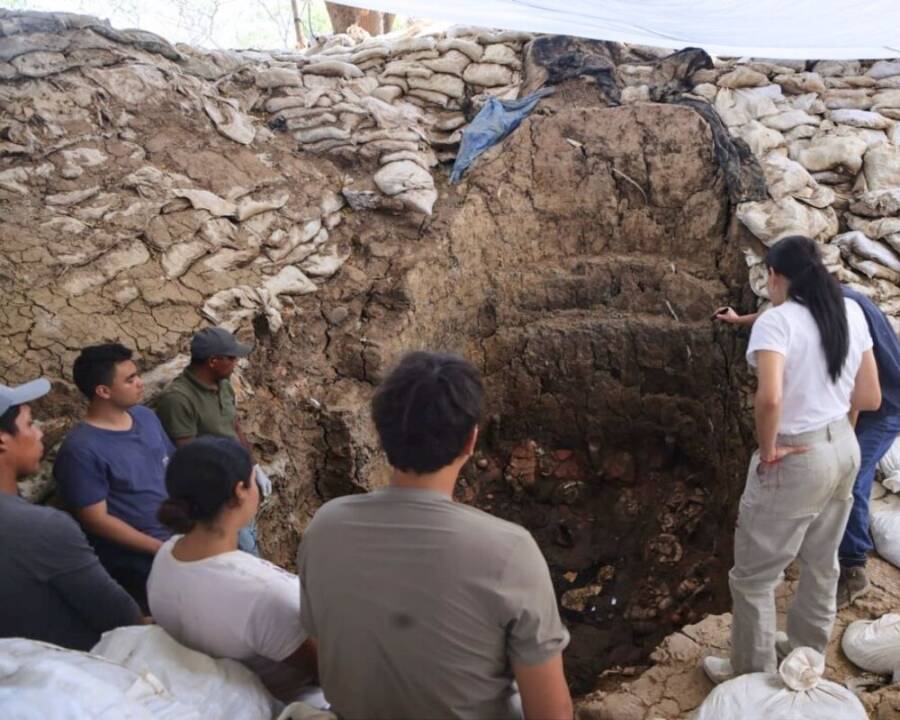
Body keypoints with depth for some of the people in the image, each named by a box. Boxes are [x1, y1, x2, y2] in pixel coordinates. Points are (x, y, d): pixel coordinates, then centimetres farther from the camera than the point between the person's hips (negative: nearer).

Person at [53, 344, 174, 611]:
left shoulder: (146, 416, 2)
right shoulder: (81, 449, -20)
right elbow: (96, 521, -18)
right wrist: (163, 550, -18)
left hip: (183, 535, 7)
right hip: (140, 563, -6)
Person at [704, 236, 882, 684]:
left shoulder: (777, 320, -20)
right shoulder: (852, 312, 1)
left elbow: (770, 397, -35)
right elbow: (870, 398, 5)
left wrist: (767, 451, -19)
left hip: (797, 460, -8)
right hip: (845, 449, 8)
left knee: (753, 576, 10)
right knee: (821, 562, 25)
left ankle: (754, 675, 25)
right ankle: (808, 652, 45)